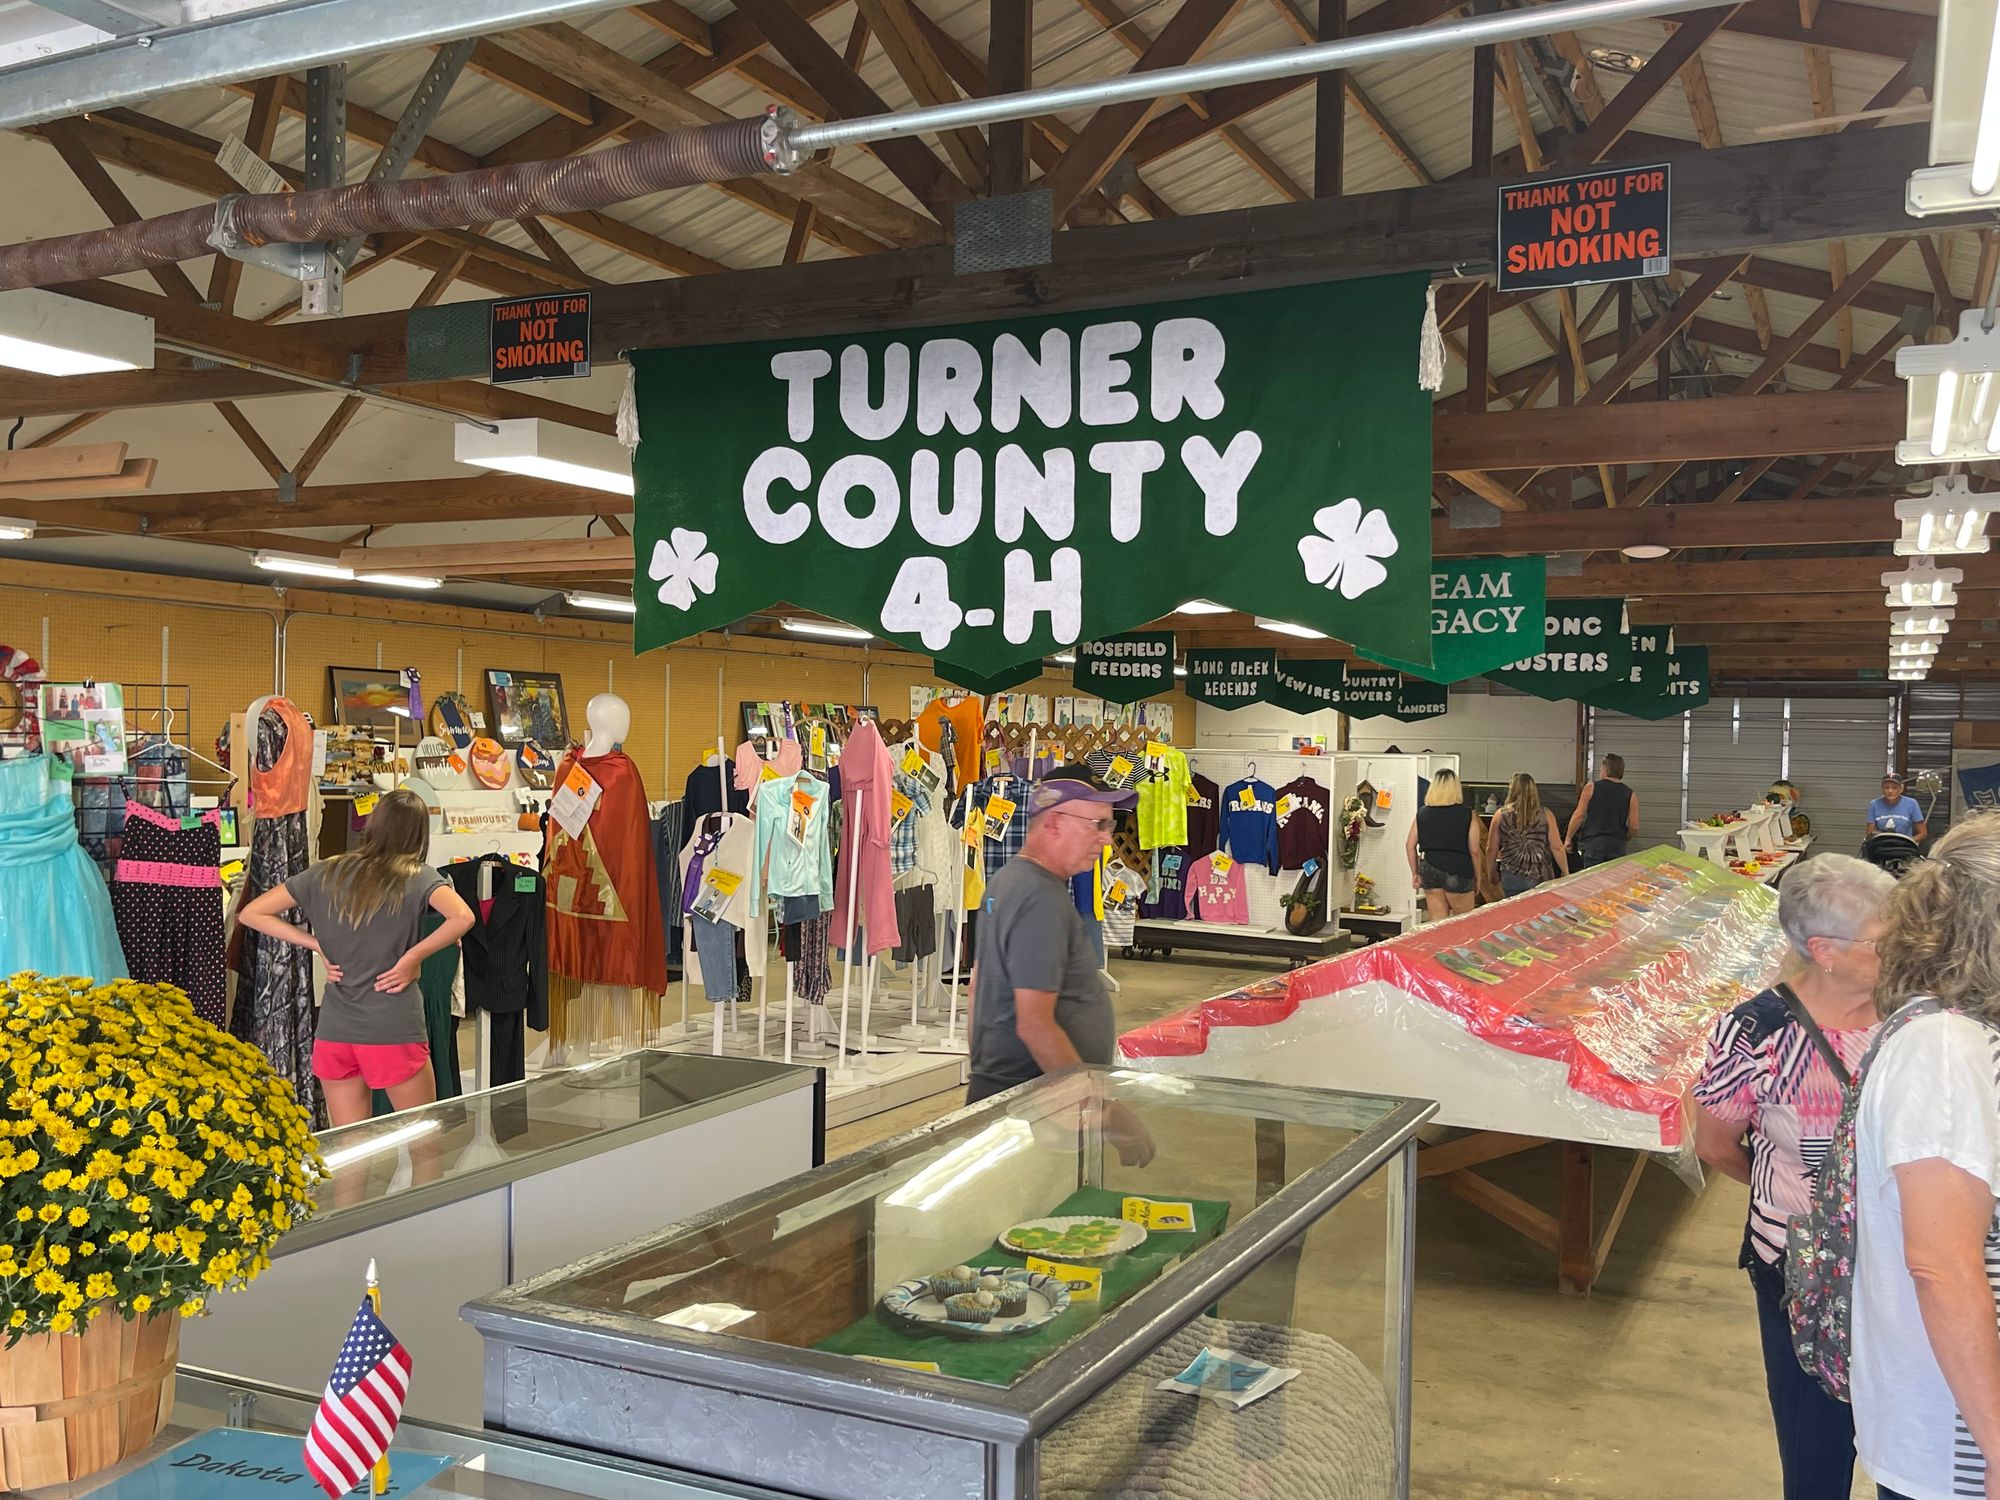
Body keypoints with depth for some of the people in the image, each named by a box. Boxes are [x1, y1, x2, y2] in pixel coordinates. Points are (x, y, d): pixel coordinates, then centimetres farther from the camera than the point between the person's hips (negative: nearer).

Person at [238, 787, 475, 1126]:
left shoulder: (325, 874, 6)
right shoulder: (418, 878, -6)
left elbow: (251, 913, 10)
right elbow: (462, 917, -24)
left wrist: (317, 944, 6)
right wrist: (412, 957, -11)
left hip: (333, 1032, 4)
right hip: (394, 1032, -4)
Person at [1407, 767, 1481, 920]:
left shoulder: (1422, 813, 4)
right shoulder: (1467, 814, -5)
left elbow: (1410, 846, 6)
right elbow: (1474, 850, -5)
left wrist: (1415, 873, 16)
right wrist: (1478, 878, 6)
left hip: (1429, 871, 3)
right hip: (1457, 873, -3)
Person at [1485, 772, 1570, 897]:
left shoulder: (1501, 815, -2)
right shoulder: (1546, 815, -3)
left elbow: (1491, 849, 3)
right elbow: (1557, 848, -4)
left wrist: (1491, 872, 17)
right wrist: (1566, 873, 8)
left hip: (1511, 877, 0)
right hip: (1540, 877, 0)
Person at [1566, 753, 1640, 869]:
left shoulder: (1591, 788, 0)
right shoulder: (1631, 795, 4)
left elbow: (1578, 816, -3)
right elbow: (1634, 828, 2)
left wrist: (1568, 839, 7)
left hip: (1591, 846, -2)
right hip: (1617, 848, 2)